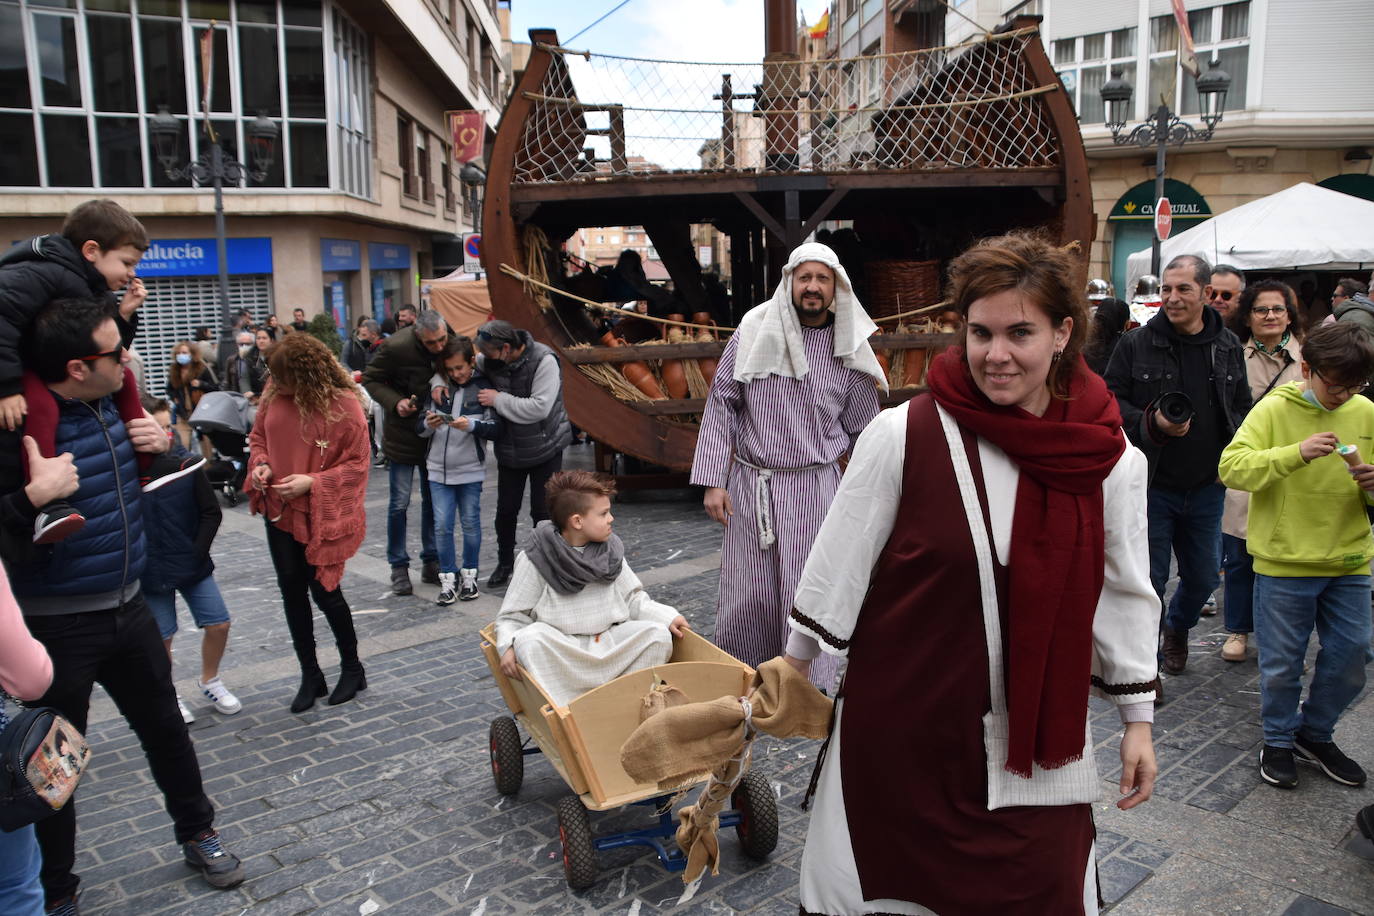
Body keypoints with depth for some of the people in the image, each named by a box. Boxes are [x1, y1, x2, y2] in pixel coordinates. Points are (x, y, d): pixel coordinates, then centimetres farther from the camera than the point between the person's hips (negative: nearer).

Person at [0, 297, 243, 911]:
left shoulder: (112, 403, 0)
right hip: (56, 624, -6)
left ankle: (197, 835, 41)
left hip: (126, 606, 6)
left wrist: (159, 442, -2)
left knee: (166, 728, 19)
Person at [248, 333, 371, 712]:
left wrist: (312, 482, -20)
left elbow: (357, 464, -12)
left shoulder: (344, 404, -16)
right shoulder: (274, 395, -2)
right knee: (291, 589, 10)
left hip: (322, 516, -5)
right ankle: (310, 675, 25)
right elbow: (257, 436, 14)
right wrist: (260, 463, -6)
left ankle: (352, 667, 25)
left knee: (323, 589, 1)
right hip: (280, 511, 5)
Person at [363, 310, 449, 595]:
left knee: (432, 500, 12)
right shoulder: (396, 347, -21)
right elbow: (371, 379, -8)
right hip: (403, 434, -4)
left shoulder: (451, 343, -10)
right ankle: (399, 567, 14)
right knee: (399, 503, 1)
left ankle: (431, 562, 24)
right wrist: (395, 402, -23)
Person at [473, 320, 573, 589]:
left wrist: (498, 399, -23)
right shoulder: (489, 362, -5)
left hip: (545, 448, -5)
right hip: (509, 450, 5)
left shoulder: (544, 361, -22)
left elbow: (540, 407, -29)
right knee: (506, 510, 11)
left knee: (542, 512, 2)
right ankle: (505, 564, 31)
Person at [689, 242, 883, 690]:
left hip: (814, 486, 0)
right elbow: (721, 403, 1)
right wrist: (714, 480, -3)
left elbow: (863, 432, 11)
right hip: (750, 482, 1)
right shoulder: (754, 330, -1)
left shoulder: (849, 351, 1)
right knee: (745, 594, 7)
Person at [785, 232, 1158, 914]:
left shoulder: (1111, 461, -5)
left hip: (1036, 741, 3)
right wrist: (795, 665, 3)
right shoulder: (904, 435, -15)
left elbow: (1122, 593, 6)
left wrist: (1138, 719, 9)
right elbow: (839, 564, -6)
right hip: (899, 724, -2)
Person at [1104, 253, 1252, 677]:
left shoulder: (1228, 347, 5)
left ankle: (1177, 627, 46)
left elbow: (1242, 409, 15)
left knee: (1204, 576, 15)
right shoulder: (1136, 344, -7)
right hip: (1152, 484, -4)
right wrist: (1152, 424, -21)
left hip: (1207, 486, 4)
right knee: (1149, 578, 4)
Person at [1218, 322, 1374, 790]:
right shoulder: (1274, 409, -8)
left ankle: (1315, 734, 34)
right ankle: (1279, 740, 29)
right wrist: (1297, 454, -32)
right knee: (1282, 664, 7)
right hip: (1284, 562, -4)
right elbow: (1231, 467, -21)